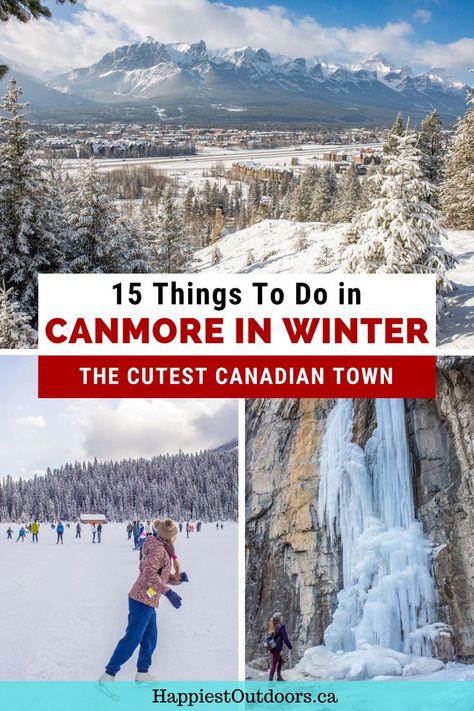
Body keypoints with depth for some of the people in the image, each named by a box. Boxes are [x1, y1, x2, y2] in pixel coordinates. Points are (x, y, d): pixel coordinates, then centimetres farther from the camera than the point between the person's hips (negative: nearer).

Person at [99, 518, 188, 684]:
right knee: (132, 639, -8)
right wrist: (167, 591, -27)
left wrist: (178, 578, 4)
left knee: (150, 638, 16)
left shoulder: (163, 551, 17)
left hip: (148, 602, 10)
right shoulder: (158, 549, -14)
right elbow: (150, 574, -26)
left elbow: (162, 576, 21)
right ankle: (108, 675, -6)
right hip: (143, 601, -10)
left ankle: (142, 673, 26)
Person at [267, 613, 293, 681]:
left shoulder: (273, 627, 9)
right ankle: (270, 680, 1)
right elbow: (285, 638, -14)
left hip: (272, 647, 8)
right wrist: (290, 646, -3)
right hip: (277, 648, -8)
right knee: (274, 664, -2)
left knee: (280, 661, 23)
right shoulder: (281, 626, -15)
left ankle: (279, 677, 31)